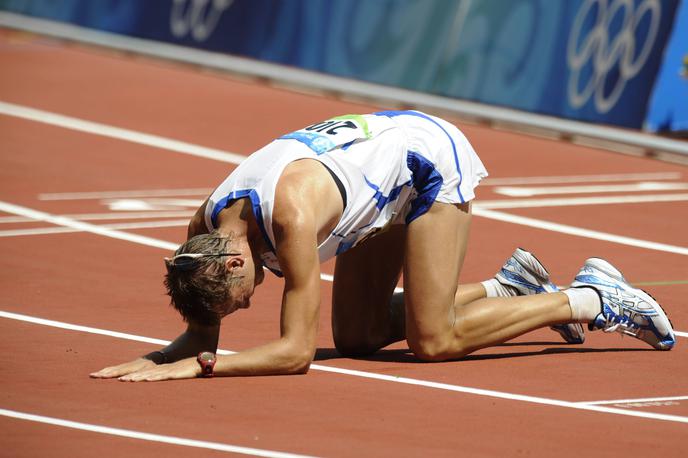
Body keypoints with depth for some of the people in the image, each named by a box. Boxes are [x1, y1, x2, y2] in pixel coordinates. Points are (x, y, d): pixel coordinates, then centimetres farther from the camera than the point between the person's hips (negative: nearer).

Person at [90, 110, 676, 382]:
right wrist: (158, 360, -26)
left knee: (434, 340, -13)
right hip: (380, 167, 8)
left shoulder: (291, 215, -40)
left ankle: (593, 299, 2)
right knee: (357, 336, 6)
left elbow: (296, 350, -37)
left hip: (430, 155, -8)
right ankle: (507, 286, 19)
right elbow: (202, 333, -5)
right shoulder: (205, 226, -18)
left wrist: (195, 366, -42)